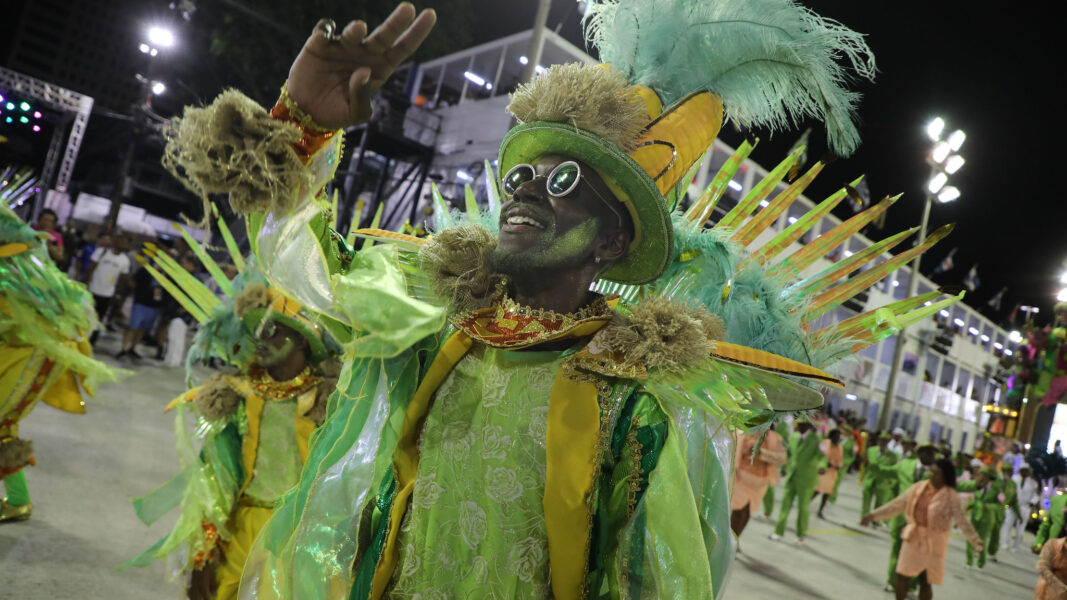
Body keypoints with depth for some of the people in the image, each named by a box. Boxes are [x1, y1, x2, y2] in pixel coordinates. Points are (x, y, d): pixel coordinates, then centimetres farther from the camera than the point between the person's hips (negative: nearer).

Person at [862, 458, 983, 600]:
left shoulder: (951, 496, -11)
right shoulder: (918, 488, 1)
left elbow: (961, 519, -18)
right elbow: (897, 504, 5)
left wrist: (974, 539, -34)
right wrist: (874, 515, 1)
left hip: (933, 544, -4)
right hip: (913, 539, 4)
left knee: (926, 582, 4)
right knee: (902, 576, 8)